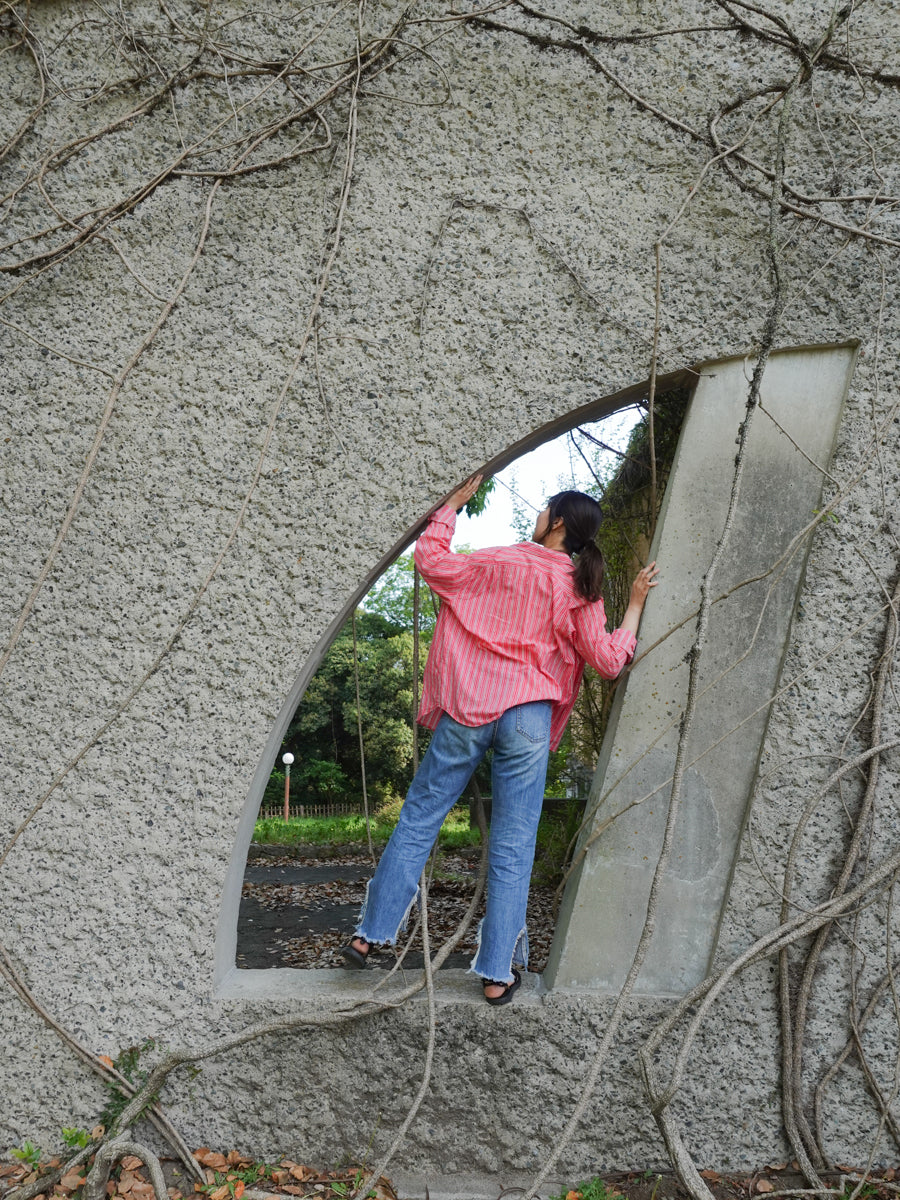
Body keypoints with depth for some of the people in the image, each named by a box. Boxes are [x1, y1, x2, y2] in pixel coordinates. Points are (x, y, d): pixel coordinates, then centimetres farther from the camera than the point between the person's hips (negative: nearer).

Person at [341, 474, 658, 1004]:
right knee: (513, 846, 4)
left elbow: (429, 557, 12)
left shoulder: (493, 564, 2)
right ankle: (498, 973, 5)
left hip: (465, 711, 1)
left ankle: (369, 935, 16)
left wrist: (454, 503, 22)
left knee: (418, 819, 11)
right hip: (527, 716, 0)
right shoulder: (578, 589, 2)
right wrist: (635, 604, 12)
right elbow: (609, 660, 3)